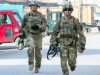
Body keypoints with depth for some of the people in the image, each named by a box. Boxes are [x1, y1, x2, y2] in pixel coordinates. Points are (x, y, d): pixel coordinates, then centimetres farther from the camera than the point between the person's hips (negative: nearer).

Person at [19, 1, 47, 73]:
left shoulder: (40, 15, 1)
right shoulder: (27, 15, 3)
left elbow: (44, 25, -6)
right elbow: (23, 25, 19)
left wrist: (38, 26, -22)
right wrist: (22, 33, 18)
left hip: (38, 35, 1)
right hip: (29, 35, -1)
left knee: (38, 52, 6)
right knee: (31, 47, -27)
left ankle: (37, 67, 22)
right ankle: (31, 63, -14)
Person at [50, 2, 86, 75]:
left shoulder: (75, 21, -5)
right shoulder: (60, 21, 4)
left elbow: (80, 33, -6)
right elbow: (55, 32, 8)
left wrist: (83, 44, -14)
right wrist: (52, 43, 0)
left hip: (72, 43, -2)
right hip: (63, 43, 2)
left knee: (71, 61, -5)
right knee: (63, 61, -7)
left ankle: (72, 64, 32)